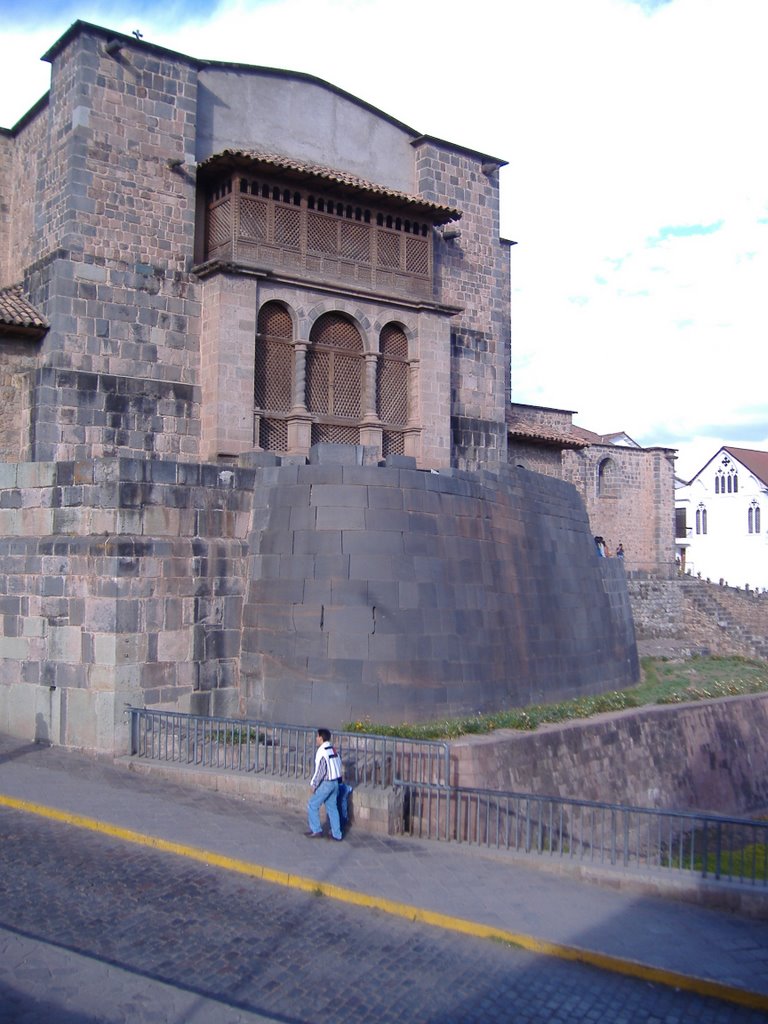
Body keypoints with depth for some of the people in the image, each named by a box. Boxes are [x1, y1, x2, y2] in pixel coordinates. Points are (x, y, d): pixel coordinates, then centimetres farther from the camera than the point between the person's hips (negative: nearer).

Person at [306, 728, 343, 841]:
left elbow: (320, 771, -21)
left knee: (312, 805, 6)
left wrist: (313, 784, -11)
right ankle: (337, 834, 13)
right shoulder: (333, 749, 9)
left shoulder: (322, 751, -17)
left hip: (326, 783, -8)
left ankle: (316, 830, 9)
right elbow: (338, 765, 13)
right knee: (332, 808, 13)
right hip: (335, 782, 8)